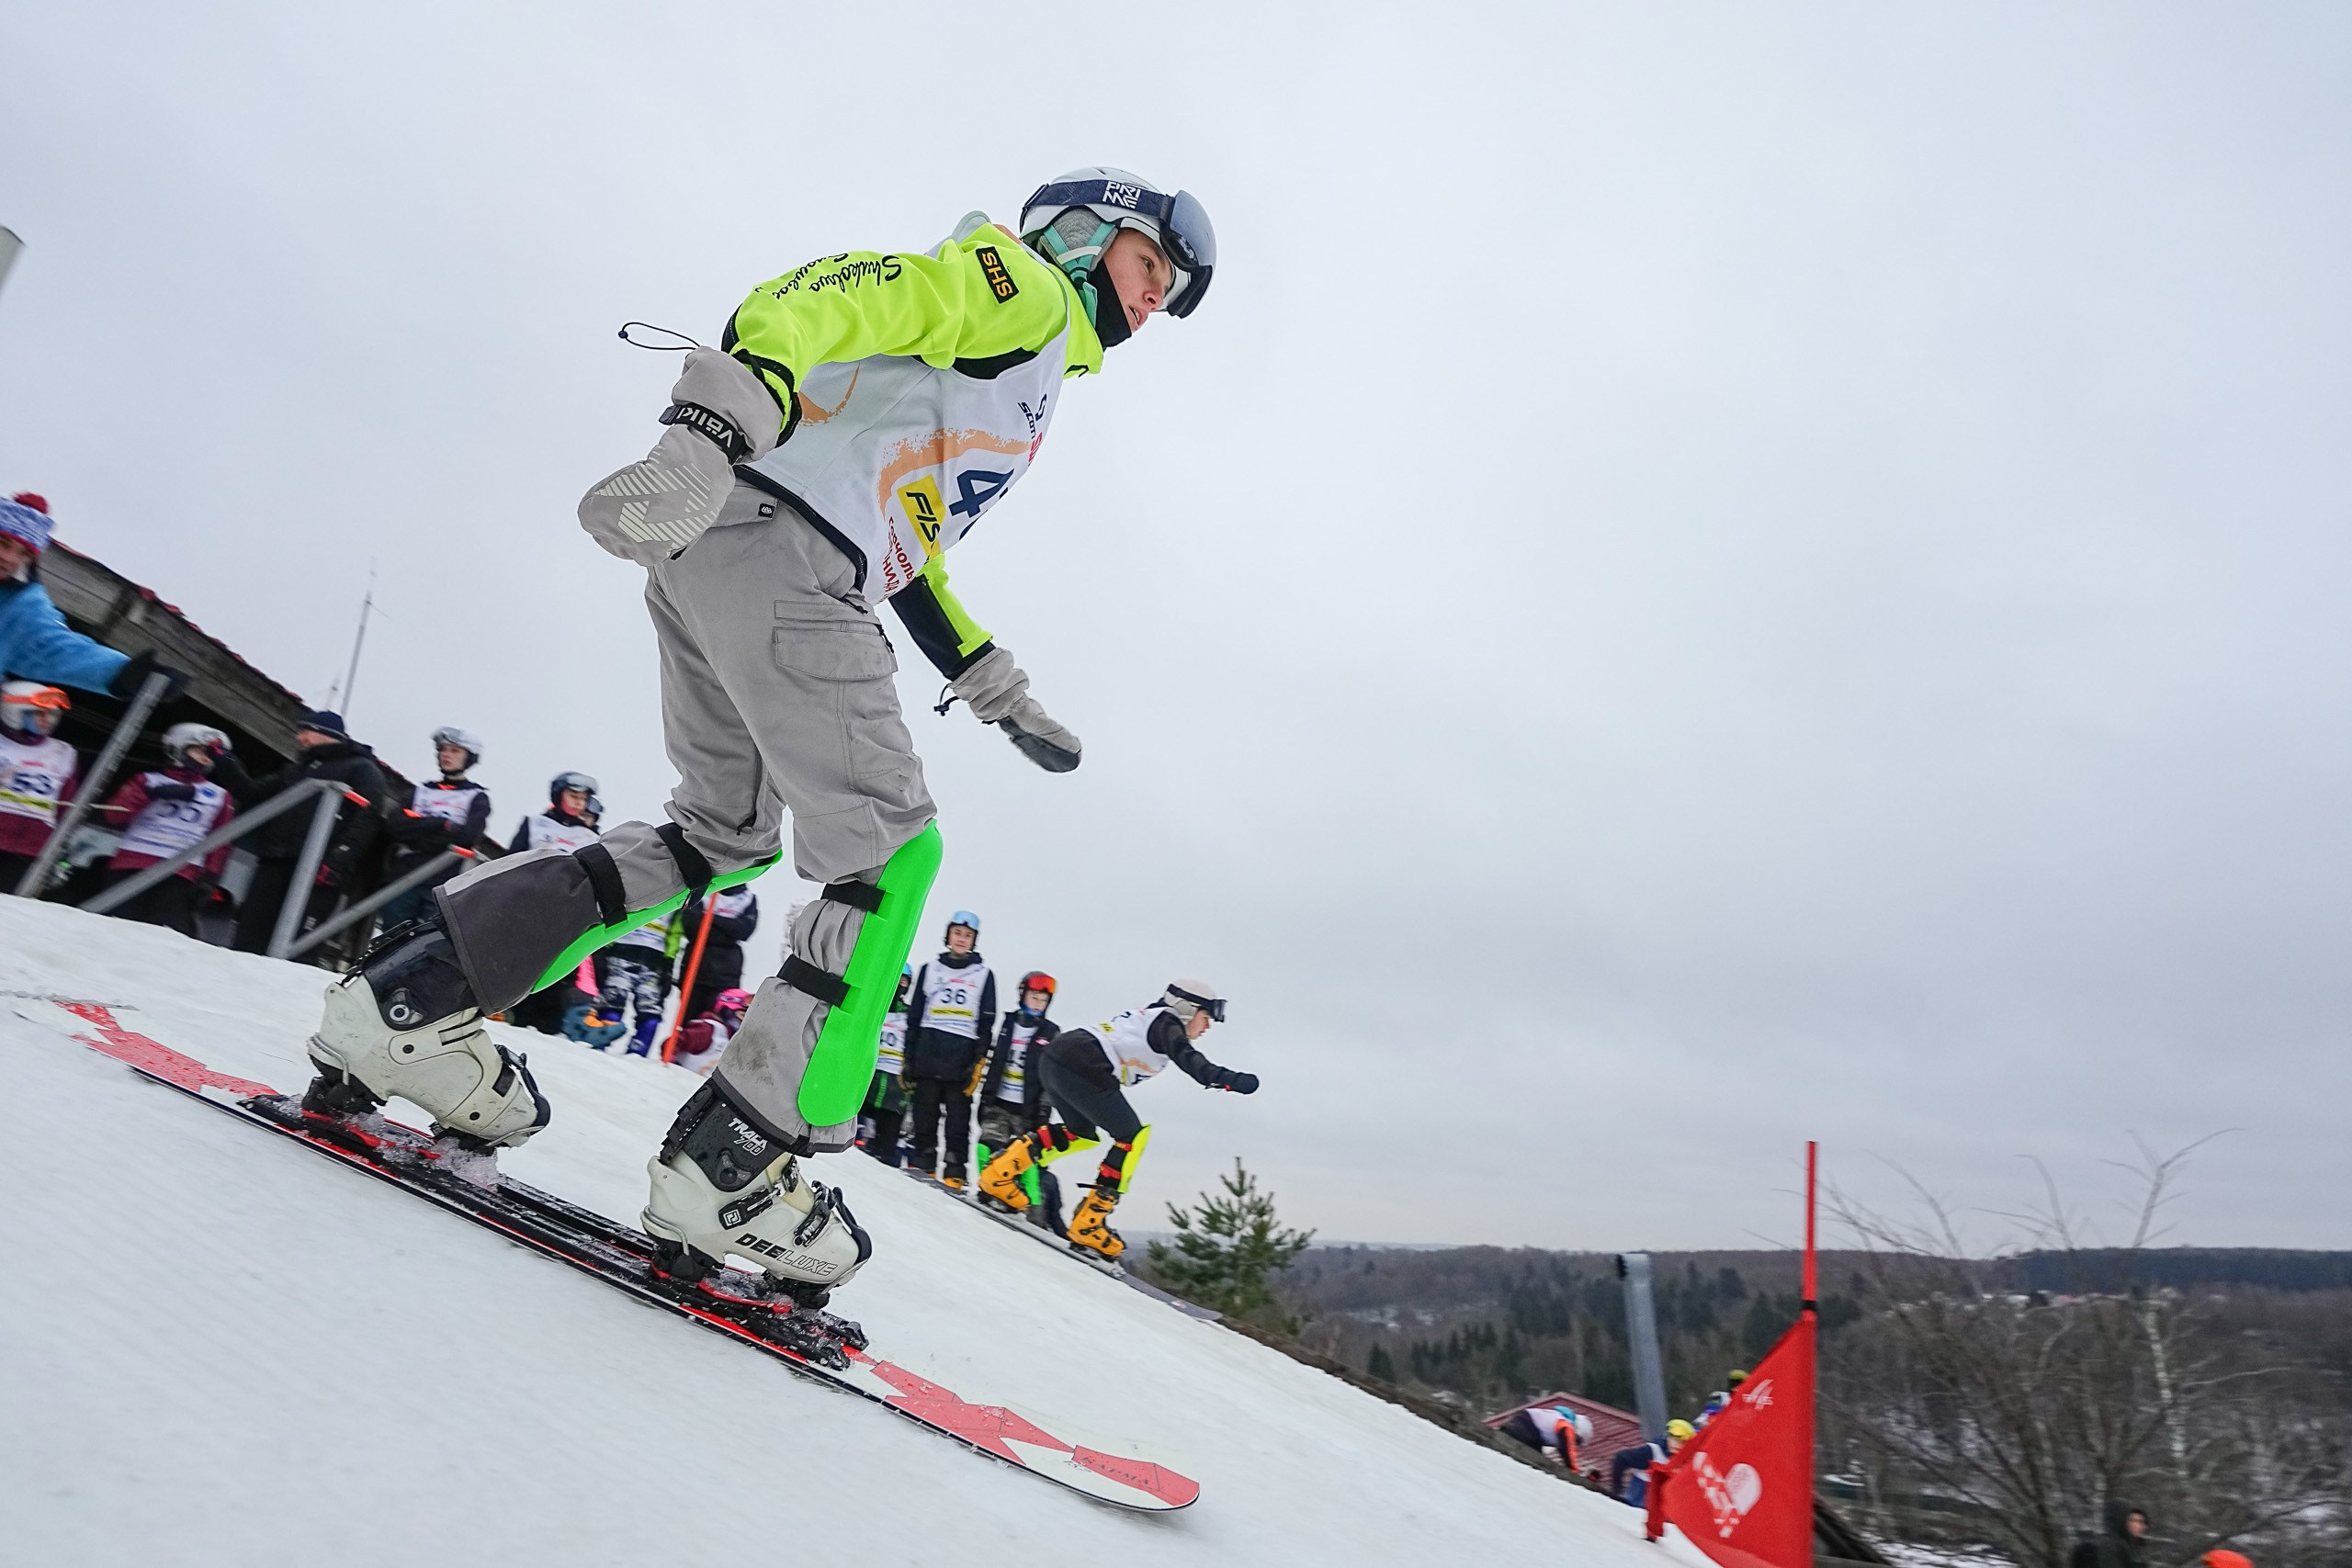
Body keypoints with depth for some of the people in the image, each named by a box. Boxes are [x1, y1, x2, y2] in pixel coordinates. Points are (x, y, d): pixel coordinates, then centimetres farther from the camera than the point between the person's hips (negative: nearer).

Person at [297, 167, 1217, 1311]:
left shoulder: (1033, 371, 33)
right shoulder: (1019, 285, 6)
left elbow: (905, 544, 31)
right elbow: (851, 293, -13)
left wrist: (998, 690, 29)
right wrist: (721, 415, -31)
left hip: (714, 557, 10)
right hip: (772, 540, -10)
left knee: (721, 839, 12)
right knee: (888, 851, -10)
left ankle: (410, 1003, 13)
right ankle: (734, 1165, -8)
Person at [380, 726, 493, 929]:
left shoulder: (477, 797, 11)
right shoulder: (421, 790, 20)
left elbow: (466, 836, -7)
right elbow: (394, 825, 3)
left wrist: (415, 837, -5)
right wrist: (441, 825, -8)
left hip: (442, 884, -3)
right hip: (402, 876, 3)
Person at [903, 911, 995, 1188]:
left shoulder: (983, 974, 9)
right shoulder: (930, 970, 13)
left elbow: (986, 1023, 7)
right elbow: (914, 1017, 13)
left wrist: (978, 1062, -3)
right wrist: (909, 1059, 6)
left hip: (962, 1057, -1)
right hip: (927, 1054, 2)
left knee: (958, 1117, -4)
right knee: (924, 1113, 2)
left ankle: (955, 1172, -2)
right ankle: (922, 1163, 11)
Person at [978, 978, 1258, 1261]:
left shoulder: (1145, 1018, 28)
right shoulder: (1166, 1023, 1)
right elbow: (1187, 1058, -17)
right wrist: (1228, 1079, -26)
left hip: (1053, 1058, 10)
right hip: (1080, 1065, -10)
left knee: (1082, 1134, 27)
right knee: (1133, 1137, 0)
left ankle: (999, 1174, 18)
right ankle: (1087, 1224, -4)